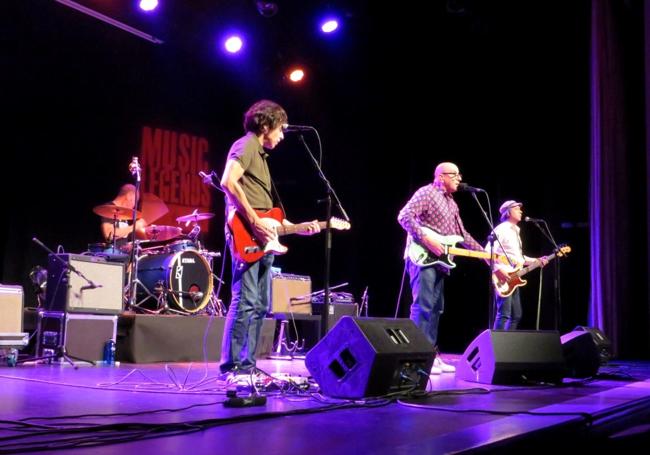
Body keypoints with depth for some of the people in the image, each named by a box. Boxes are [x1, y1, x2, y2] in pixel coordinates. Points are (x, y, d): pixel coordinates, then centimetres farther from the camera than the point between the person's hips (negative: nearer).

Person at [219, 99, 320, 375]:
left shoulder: (260, 153, 25)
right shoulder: (246, 145, -4)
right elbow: (228, 182, -21)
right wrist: (254, 222, -22)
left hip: (262, 239, 10)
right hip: (246, 237, -10)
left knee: (260, 305, 11)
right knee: (245, 302, -12)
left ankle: (247, 363, 17)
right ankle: (232, 364, -6)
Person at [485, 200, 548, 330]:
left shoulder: (515, 231, 20)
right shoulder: (501, 229, -9)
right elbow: (488, 252, -19)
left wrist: (536, 261, 15)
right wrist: (499, 269, -25)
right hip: (503, 279, -10)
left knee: (516, 315, 12)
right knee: (504, 315, -14)